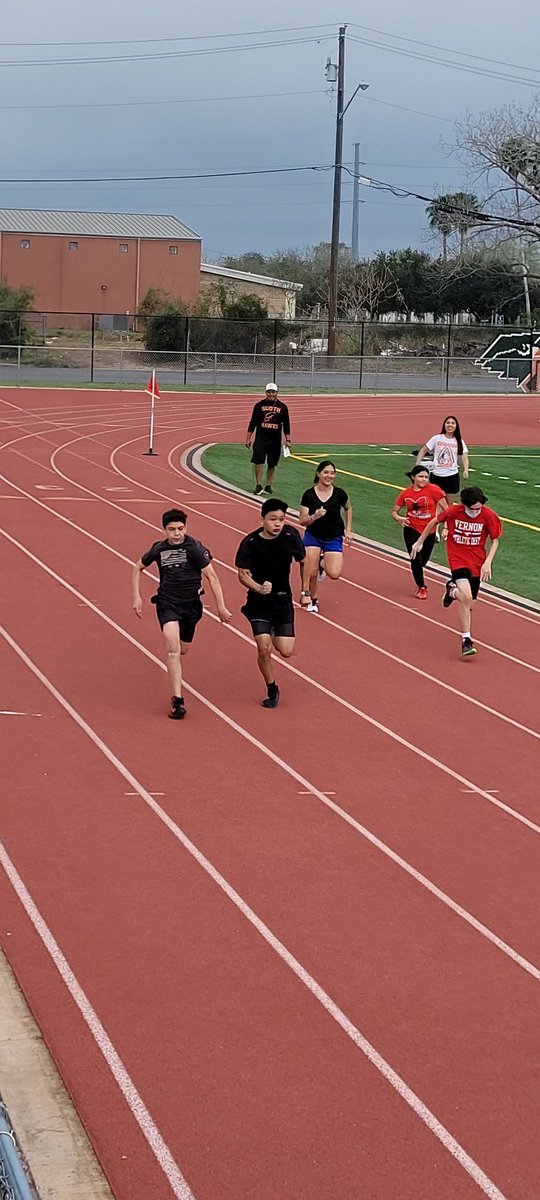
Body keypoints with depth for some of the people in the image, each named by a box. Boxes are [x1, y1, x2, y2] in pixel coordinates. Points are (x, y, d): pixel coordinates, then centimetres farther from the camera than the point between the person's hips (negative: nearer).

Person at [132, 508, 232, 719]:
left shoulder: (195, 547, -11)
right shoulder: (158, 549, -3)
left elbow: (211, 576, -9)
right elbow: (138, 568, 15)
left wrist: (221, 607, -12)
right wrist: (136, 597, 7)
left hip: (191, 603, 1)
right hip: (167, 602, -1)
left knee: (183, 649, 16)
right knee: (173, 648, -20)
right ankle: (177, 700, -21)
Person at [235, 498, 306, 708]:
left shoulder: (291, 535, -12)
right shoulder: (250, 542, -17)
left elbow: (302, 562, 5)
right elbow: (243, 574, -14)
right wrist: (259, 588, -33)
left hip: (283, 600, 2)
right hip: (258, 602, -2)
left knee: (286, 652, -5)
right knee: (264, 648, -11)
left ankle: (275, 636, 32)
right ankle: (272, 690, 13)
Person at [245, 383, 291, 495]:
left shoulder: (282, 407, 5)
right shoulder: (259, 405, 3)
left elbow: (286, 424, 9)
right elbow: (253, 422, 6)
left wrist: (287, 440, 3)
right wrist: (248, 438, 3)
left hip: (275, 440, 1)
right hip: (260, 438, -1)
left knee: (272, 464, 6)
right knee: (258, 461, -9)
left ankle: (268, 486, 16)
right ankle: (259, 485, -3)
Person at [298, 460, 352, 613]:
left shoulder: (339, 494, -11)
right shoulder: (309, 495, -13)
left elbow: (348, 509, 10)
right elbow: (302, 521, -12)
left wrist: (348, 530, 5)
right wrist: (314, 517, -32)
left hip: (334, 538, 1)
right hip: (313, 536, 0)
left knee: (334, 574, -14)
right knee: (311, 574, -8)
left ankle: (322, 563, 21)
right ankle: (312, 599, 19)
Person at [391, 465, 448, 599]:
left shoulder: (433, 489, -12)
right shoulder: (406, 493, -4)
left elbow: (445, 508, -9)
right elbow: (394, 511, 6)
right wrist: (399, 518, -16)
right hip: (411, 530, 0)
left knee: (423, 561, 14)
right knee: (416, 560, -9)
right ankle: (421, 588, 14)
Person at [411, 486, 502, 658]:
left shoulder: (489, 516, -15)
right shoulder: (453, 511, -16)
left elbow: (495, 540, -1)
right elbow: (434, 521, 4)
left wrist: (487, 563, -13)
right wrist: (420, 542, 12)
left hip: (477, 561, 3)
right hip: (457, 557, -3)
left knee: (468, 604, 10)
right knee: (466, 597, -24)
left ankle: (452, 591, 45)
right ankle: (466, 640, -14)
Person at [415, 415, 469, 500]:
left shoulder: (459, 442, 4)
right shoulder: (436, 438, 0)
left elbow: (464, 457, -3)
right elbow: (423, 451, 5)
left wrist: (466, 470, -22)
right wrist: (417, 464, -8)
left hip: (452, 476, 1)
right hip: (436, 475, -1)